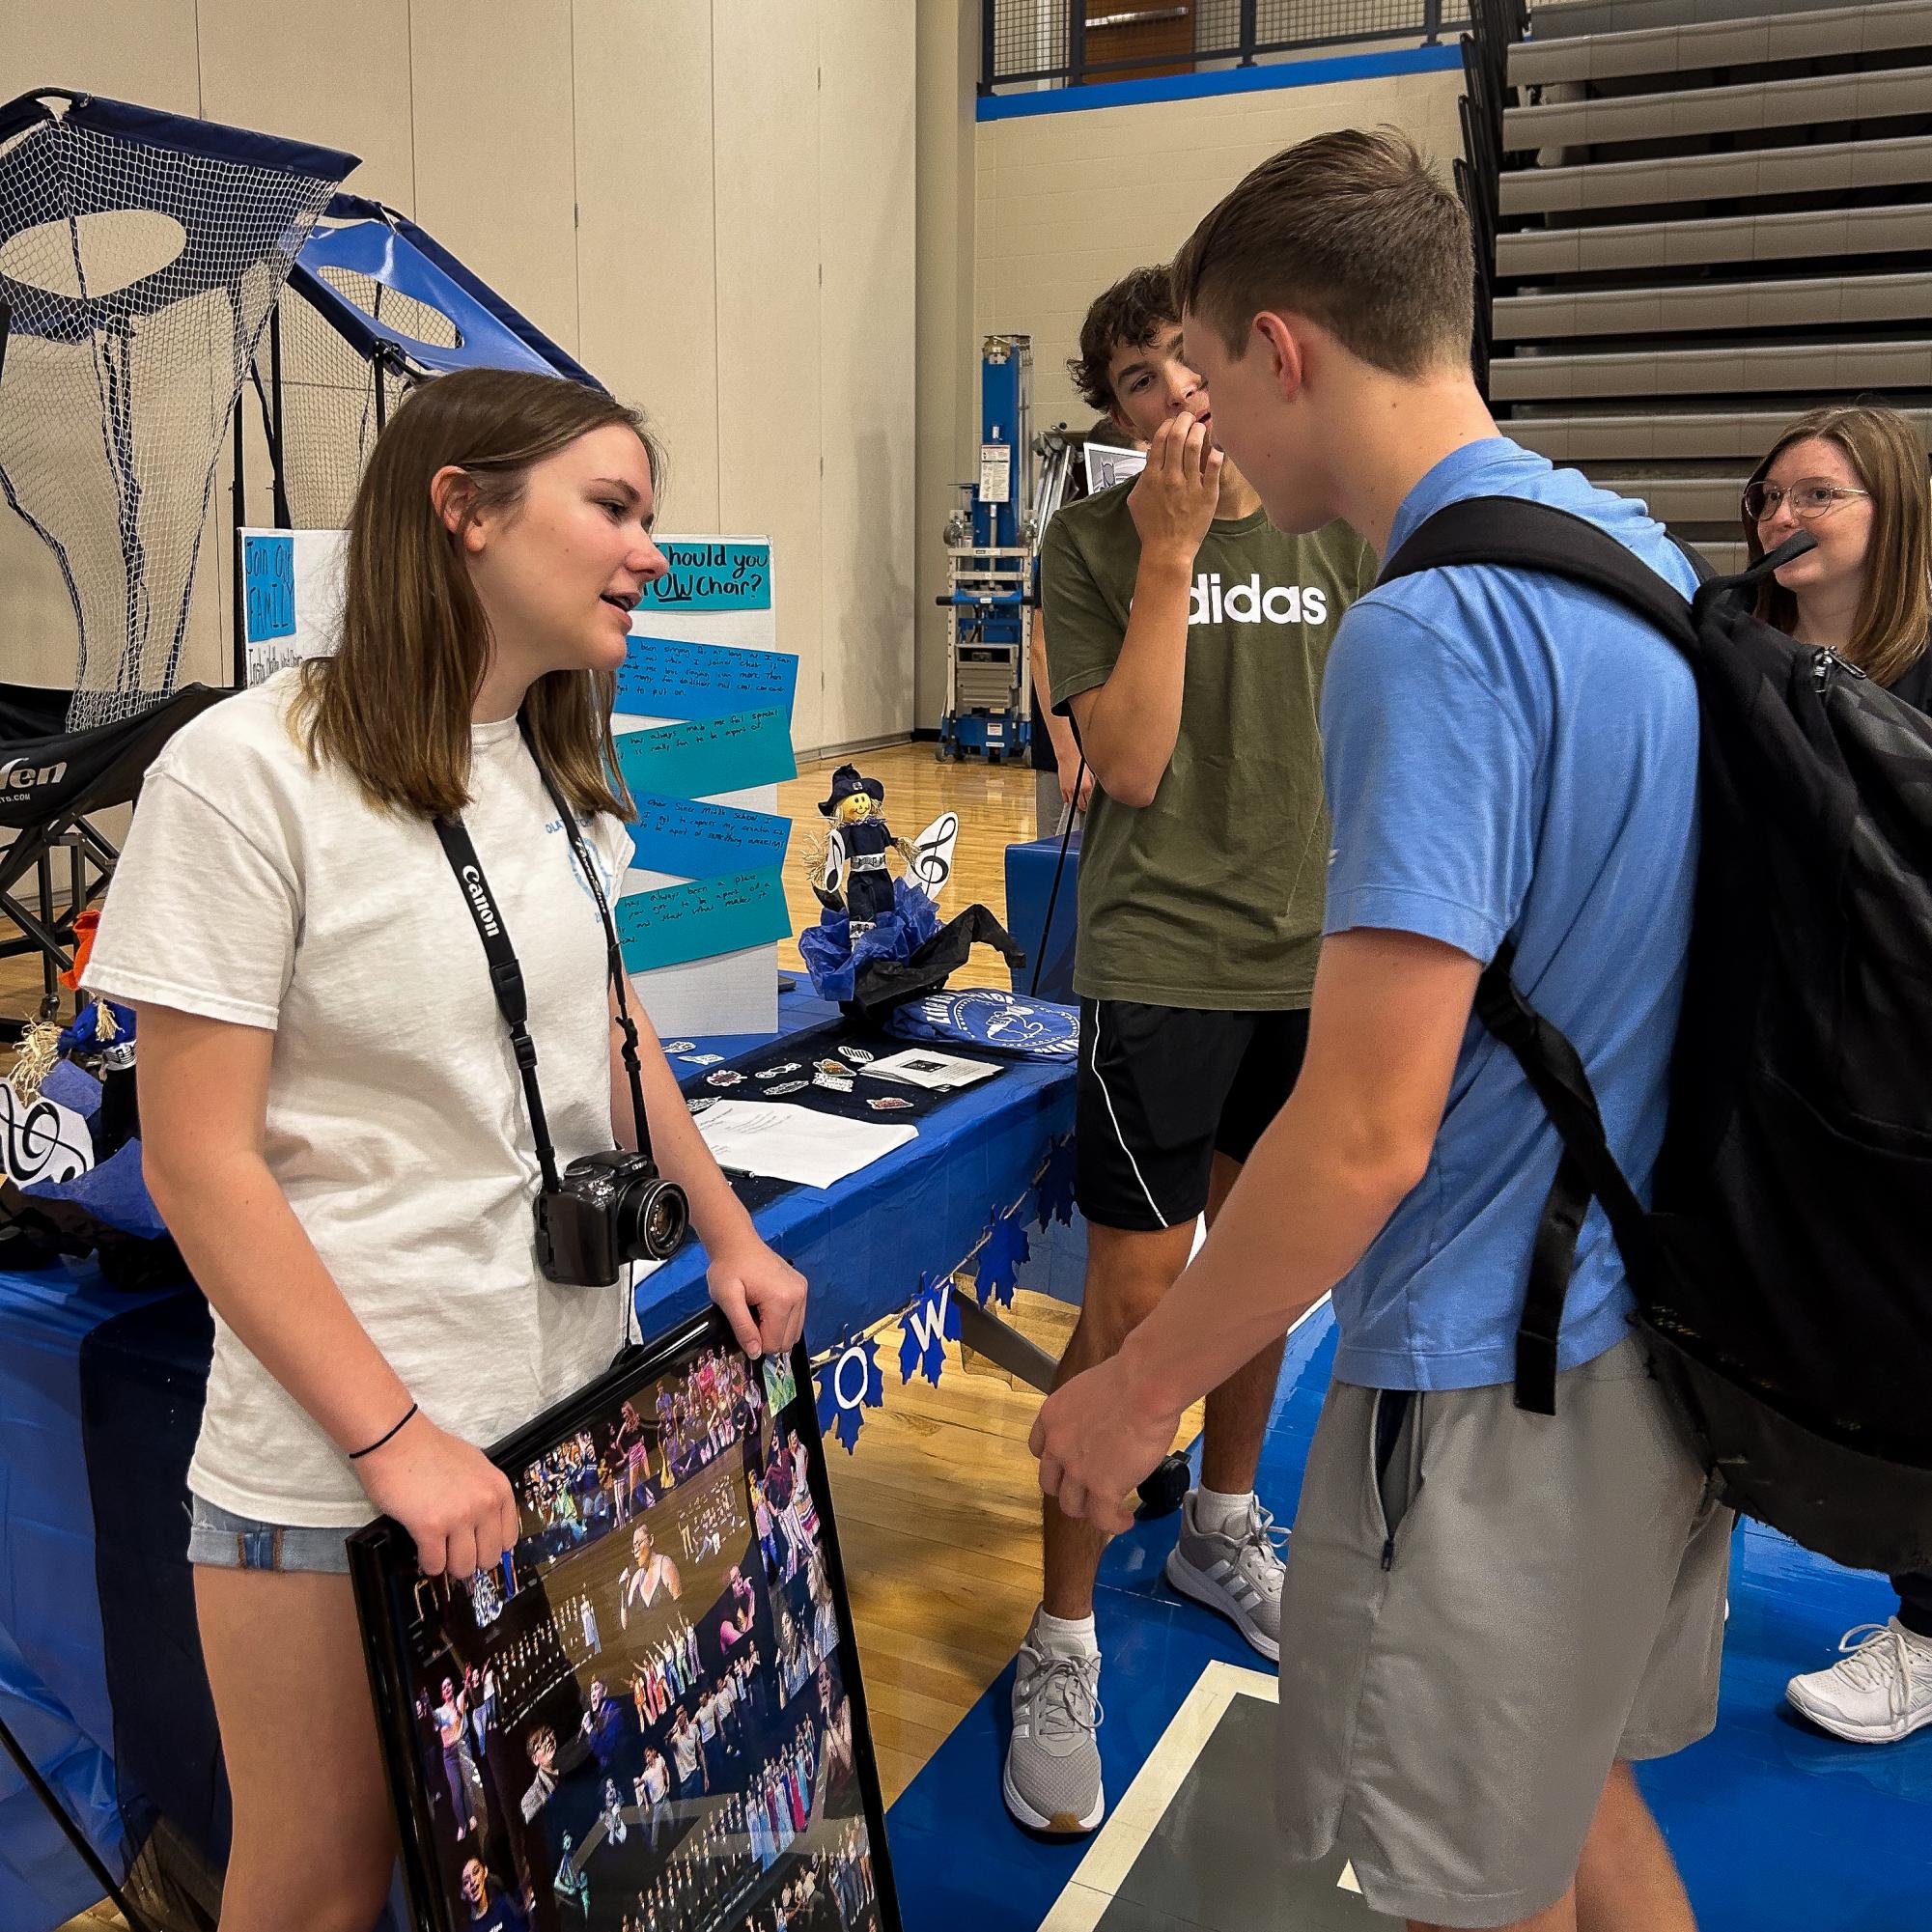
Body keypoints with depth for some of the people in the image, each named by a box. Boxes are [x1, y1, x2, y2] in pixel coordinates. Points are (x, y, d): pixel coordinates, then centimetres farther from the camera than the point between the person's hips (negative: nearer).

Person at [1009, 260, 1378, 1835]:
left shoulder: (1338, 535, 6)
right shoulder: (1094, 542, -4)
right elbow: (1132, 765, -14)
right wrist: (1172, 552, -17)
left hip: (1317, 962, 4)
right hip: (1160, 963, -4)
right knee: (1135, 1302, -3)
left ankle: (1224, 1531, 41)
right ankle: (1063, 1646, 14)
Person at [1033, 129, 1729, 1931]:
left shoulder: (1431, 633, -24)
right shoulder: (1643, 554, 5)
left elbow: (1367, 1136, -26)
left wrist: (1137, 1392, -13)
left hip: (1491, 1388, -9)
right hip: (1649, 1335, 9)